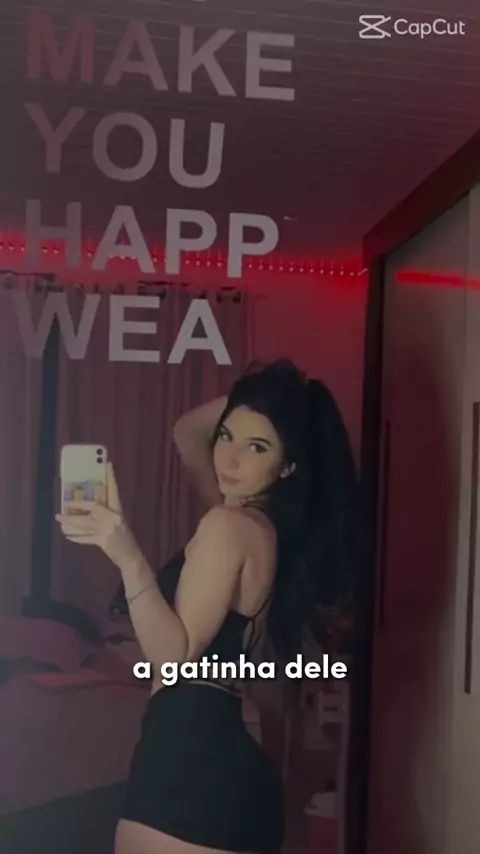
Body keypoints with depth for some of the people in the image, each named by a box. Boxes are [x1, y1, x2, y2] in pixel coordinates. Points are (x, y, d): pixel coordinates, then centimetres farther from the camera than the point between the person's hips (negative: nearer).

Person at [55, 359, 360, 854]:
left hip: (189, 762, -10)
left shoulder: (229, 526, -12)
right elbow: (186, 433, 27)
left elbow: (173, 657, -19)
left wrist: (128, 557, -30)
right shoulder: (267, 525, 14)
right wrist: (242, 398, 14)